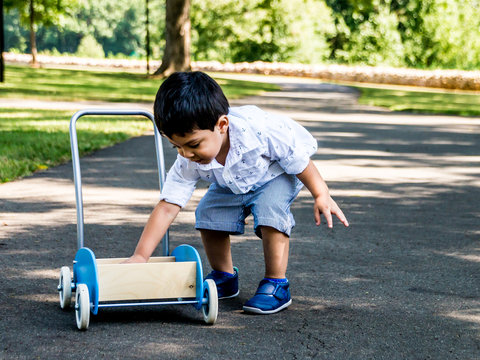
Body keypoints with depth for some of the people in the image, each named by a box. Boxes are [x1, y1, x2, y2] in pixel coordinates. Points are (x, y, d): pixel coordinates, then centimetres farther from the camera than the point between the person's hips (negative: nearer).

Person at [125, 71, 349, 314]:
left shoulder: (260, 130, -42)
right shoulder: (187, 163, -29)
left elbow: (299, 160, -26)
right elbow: (167, 207, -28)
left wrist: (321, 196, -21)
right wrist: (140, 256, -33)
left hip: (277, 176, -4)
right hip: (230, 187, 4)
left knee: (270, 210, -31)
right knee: (208, 214, -18)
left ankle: (277, 285, -17)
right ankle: (224, 276, 6)